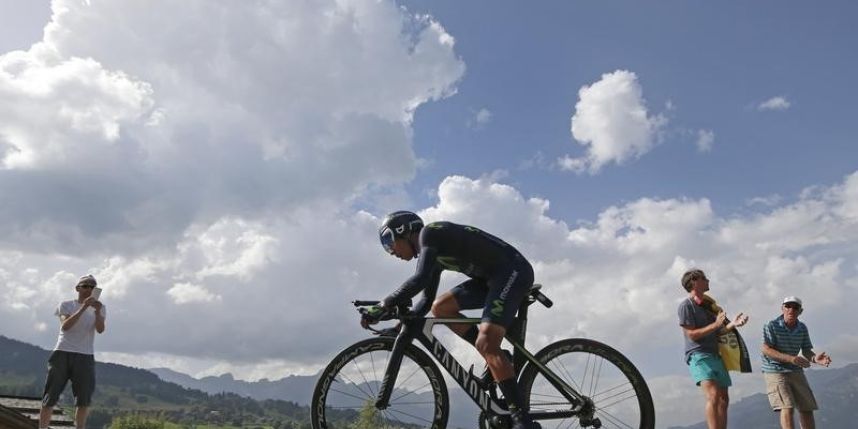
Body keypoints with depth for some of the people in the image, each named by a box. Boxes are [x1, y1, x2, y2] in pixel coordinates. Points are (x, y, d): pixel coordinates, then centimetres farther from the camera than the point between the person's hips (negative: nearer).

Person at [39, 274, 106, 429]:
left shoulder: (100, 308, 8)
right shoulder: (66, 305, 3)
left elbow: (100, 329, -9)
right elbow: (65, 326, -14)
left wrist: (97, 312, -27)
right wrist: (83, 308, -25)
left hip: (85, 356, 1)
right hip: (62, 353, -1)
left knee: (84, 399, -2)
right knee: (51, 396, 2)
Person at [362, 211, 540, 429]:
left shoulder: (429, 233, -9)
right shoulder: (433, 253, 19)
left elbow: (420, 280, -23)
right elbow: (427, 300, 23)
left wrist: (383, 306, -18)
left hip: (513, 271, -9)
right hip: (491, 277, 9)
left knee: (485, 343, -20)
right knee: (440, 307, 3)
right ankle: (495, 356, 5)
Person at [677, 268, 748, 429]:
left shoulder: (708, 304, 20)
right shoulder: (686, 305, -6)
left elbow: (717, 331, 16)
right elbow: (692, 334, -13)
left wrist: (733, 324, 0)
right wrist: (716, 324, -17)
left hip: (716, 355, 9)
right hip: (698, 355, -9)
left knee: (723, 400, 7)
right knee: (713, 396, -24)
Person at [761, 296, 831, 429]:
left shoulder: (802, 328, 3)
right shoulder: (771, 326, -13)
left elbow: (806, 352, 3)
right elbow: (766, 350, -20)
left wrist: (815, 358, -22)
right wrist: (790, 358, -33)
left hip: (796, 372, 6)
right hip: (775, 371, -6)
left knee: (807, 408, 9)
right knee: (787, 407, -17)